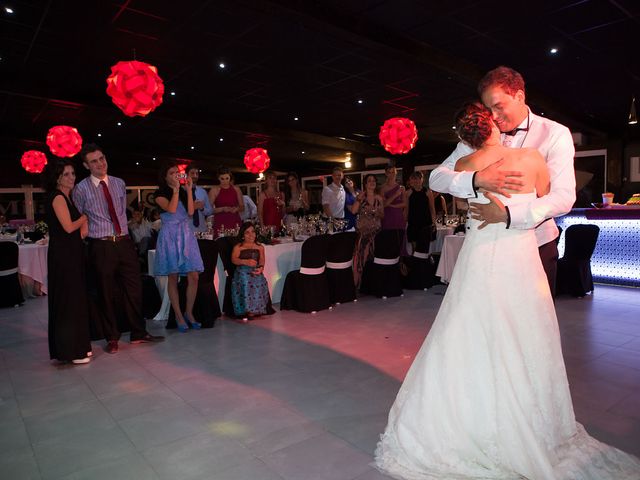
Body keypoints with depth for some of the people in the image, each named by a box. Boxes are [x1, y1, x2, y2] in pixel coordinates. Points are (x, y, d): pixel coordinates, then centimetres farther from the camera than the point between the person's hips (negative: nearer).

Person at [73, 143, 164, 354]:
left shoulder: (119, 183, 9)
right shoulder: (81, 189, -2)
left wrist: (123, 233, 13)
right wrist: (90, 234, 6)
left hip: (124, 243, 3)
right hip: (101, 247, -3)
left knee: (134, 288, 6)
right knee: (106, 294, 6)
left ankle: (138, 334, 20)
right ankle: (112, 338, 22)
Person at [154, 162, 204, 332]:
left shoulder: (184, 192, 15)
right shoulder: (160, 194, 3)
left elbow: (190, 212, -1)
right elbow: (171, 209, -15)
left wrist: (189, 190, -1)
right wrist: (176, 189, -8)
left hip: (186, 235, 4)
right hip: (170, 236, -4)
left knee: (193, 276, -4)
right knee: (173, 278, 0)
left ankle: (189, 313, 10)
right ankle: (179, 316, 9)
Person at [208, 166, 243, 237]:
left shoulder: (236, 189, 9)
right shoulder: (214, 190, 2)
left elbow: (242, 207, 14)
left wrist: (237, 209, -5)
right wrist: (222, 209, -15)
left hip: (235, 222, 2)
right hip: (220, 223, -2)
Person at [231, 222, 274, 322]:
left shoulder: (260, 247, 20)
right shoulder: (238, 247, 10)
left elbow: (262, 260, 11)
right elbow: (234, 259, -4)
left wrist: (261, 268, -12)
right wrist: (246, 262, -21)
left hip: (256, 272, 2)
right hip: (242, 272, -2)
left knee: (259, 285, -25)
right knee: (245, 284, -29)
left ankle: (253, 311, -18)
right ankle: (244, 311, -20)